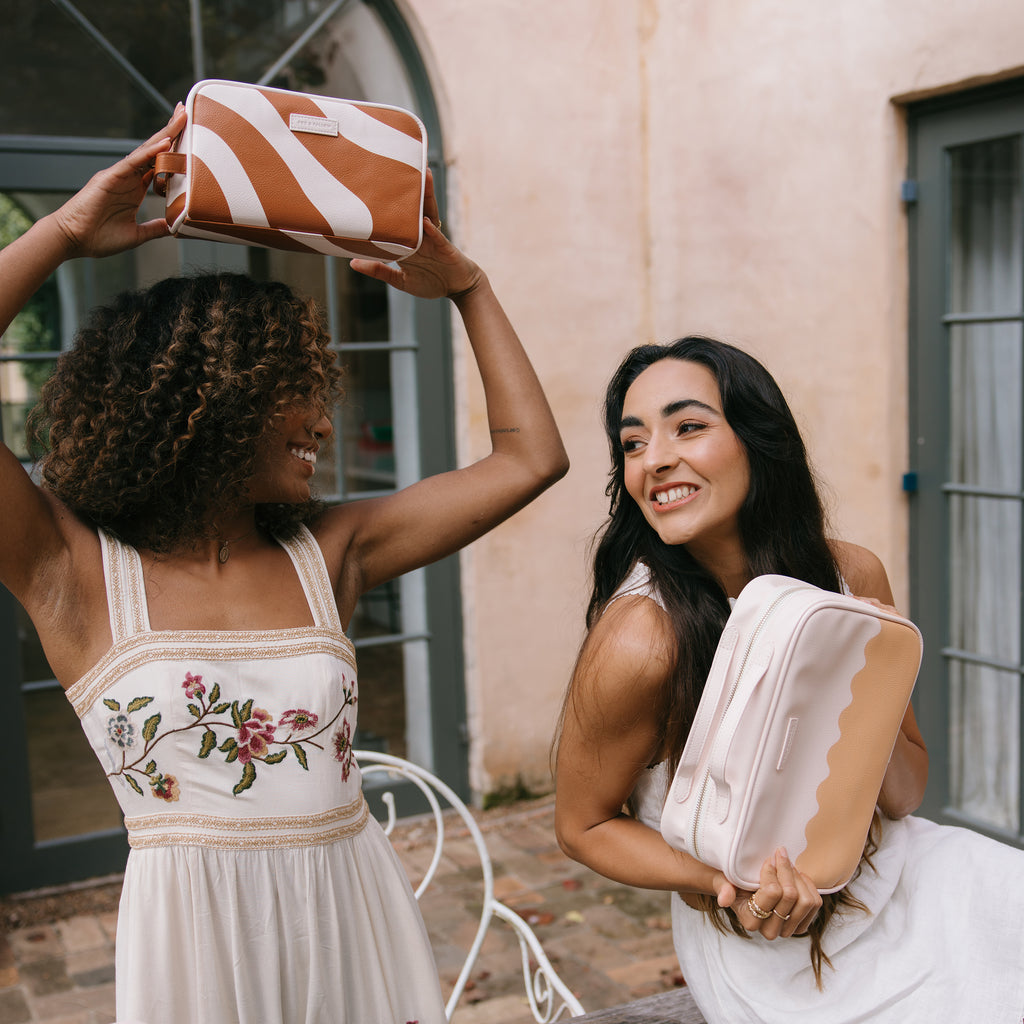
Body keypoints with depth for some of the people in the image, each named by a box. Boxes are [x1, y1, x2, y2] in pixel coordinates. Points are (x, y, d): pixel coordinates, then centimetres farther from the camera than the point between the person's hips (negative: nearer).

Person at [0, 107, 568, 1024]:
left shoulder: (328, 556, 2)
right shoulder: (76, 570, -6)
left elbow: (529, 459, 4)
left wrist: (464, 286, 6)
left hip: (358, 916, 4)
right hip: (196, 931, -3)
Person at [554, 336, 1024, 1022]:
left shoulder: (853, 576, -9)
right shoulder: (640, 638, -25)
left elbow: (908, 793, 1)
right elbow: (583, 824, -10)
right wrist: (721, 884, -26)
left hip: (897, 873, 5)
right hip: (771, 949, -5)